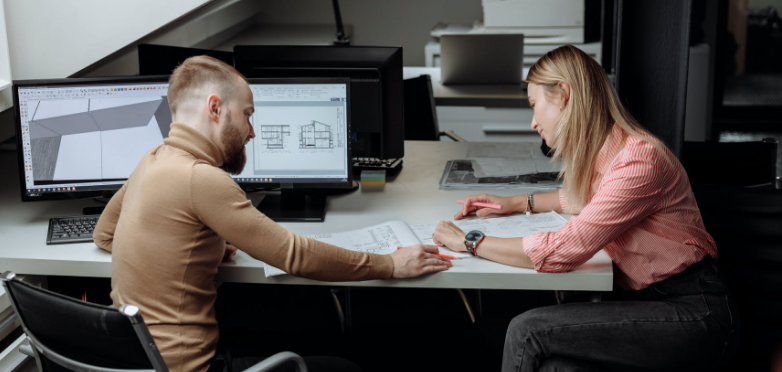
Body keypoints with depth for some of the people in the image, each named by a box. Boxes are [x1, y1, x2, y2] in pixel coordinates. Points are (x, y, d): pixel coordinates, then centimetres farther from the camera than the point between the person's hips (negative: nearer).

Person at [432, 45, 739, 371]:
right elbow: (586, 198, 34)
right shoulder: (601, 151, 8)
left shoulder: (638, 161, -22)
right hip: (647, 298, 8)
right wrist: (518, 203, 26)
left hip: (694, 311, -8)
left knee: (528, 331, -18)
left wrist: (470, 242, -15)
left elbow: (563, 251, -25)